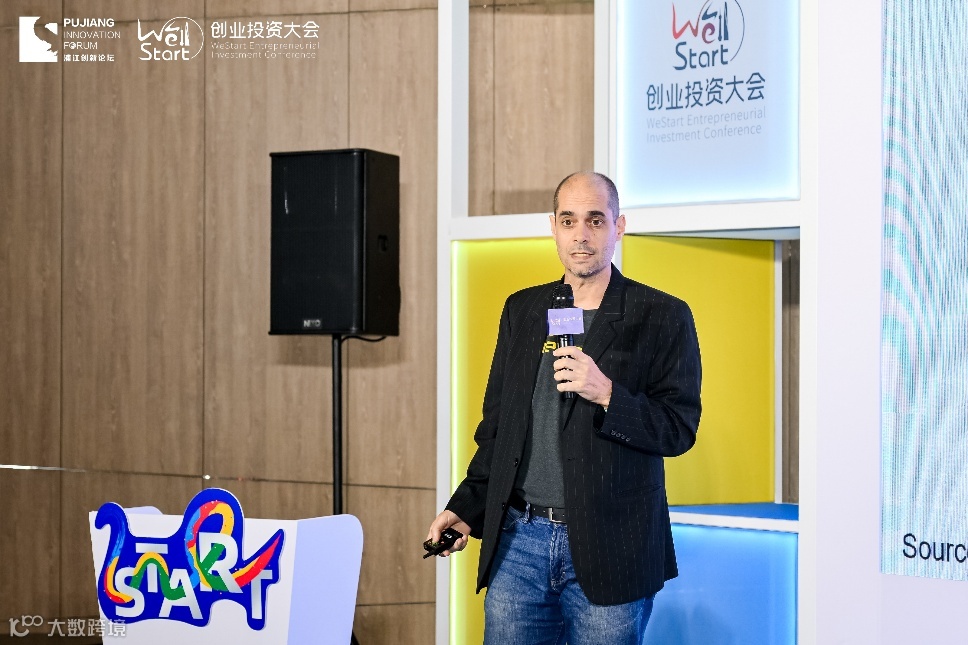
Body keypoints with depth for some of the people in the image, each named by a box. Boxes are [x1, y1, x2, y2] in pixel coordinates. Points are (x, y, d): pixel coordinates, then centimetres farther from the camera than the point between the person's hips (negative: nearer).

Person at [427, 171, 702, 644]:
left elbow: (679, 429, -6)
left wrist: (606, 394, -20)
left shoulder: (663, 317, -1)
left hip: (607, 549, -4)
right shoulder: (522, 310, 13)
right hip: (518, 539, 4)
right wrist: (466, 508, 10)